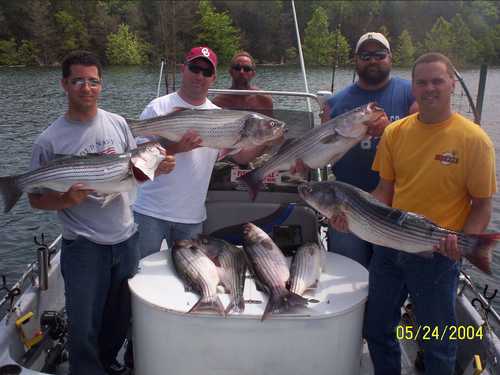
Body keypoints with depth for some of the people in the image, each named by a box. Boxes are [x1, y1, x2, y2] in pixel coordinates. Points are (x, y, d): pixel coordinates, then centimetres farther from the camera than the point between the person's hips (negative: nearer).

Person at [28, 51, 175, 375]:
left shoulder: (117, 123, 1)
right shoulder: (49, 141, -12)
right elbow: (37, 199, -6)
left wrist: (157, 167, -9)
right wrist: (67, 200, -26)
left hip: (126, 238, 5)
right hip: (84, 247, -4)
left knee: (122, 315, 21)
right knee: (85, 327, 6)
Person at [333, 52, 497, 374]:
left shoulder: (473, 139, -11)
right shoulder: (395, 132, 0)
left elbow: (482, 205, -7)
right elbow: (385, 190, 5)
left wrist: (463, 242, -25)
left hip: (437, 255, -4)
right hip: (389, 246, 4)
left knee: (437, 342, 13)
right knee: (378, 329, 19)